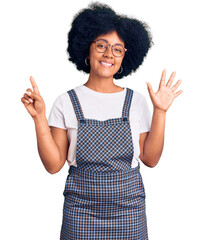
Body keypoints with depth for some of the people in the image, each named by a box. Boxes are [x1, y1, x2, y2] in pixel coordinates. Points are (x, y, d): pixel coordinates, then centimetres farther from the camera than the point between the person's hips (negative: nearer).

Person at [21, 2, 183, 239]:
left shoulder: (136, 101, 1)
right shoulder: (67, 102, -3)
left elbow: (150, 159, -1)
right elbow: (53, 164, -5)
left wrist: (160, 111, -8)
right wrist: (39, 117, -14)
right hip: (81, 210, -1)